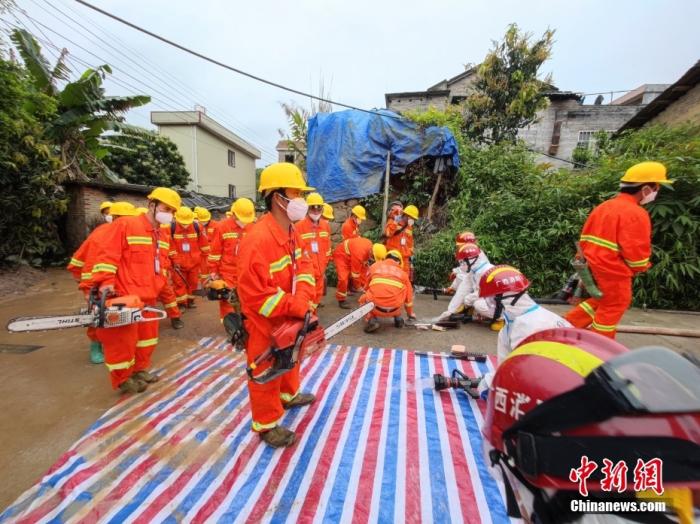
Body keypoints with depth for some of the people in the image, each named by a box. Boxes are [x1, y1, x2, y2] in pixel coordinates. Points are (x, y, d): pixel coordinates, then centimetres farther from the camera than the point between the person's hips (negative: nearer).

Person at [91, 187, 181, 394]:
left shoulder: (160, 235, 12)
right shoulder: (125, 224, -12)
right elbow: (107, 254, -17)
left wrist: (157, 288, 11)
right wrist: (106, 281, -24)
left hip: (148, 297, 8)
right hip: (124, 297, -8)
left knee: (147, 335, 19)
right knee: (123, 339, 5)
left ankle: (140, 370, 38)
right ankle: (123, 380, 23)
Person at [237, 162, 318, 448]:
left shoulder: (291, 231, -1)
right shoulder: (257, 240, -31)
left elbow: (304, 266, -4)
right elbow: (255, 294, -32)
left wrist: (303, 301, -20)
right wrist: (296, 308, -26)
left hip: (289, 317, 9)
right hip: (264, 322, -9)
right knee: (266, 371, 11)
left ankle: (288, 395, 55)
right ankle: (267, 424, 32)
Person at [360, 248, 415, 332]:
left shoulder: (374, 266, 15)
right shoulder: (403, 273, 17)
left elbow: (367, 286, 25)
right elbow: (408, 295, 23)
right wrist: (410, 314, 38)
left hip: (376, 307, -2)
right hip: (394, 309, 2)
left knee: (363, 299, 28)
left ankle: (372, 319, 3)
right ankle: (398, 318, 24)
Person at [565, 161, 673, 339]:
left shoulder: (604, 206, 7)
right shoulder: (636, 213, -18)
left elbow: (585, 237, 11)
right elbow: (636, 251, -19)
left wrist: (584, 258, 18)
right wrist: (641, 268, 1)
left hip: (595, 264, 8)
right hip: (614, 270, -8)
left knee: (603, 301, 25)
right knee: (613, 307, 8)